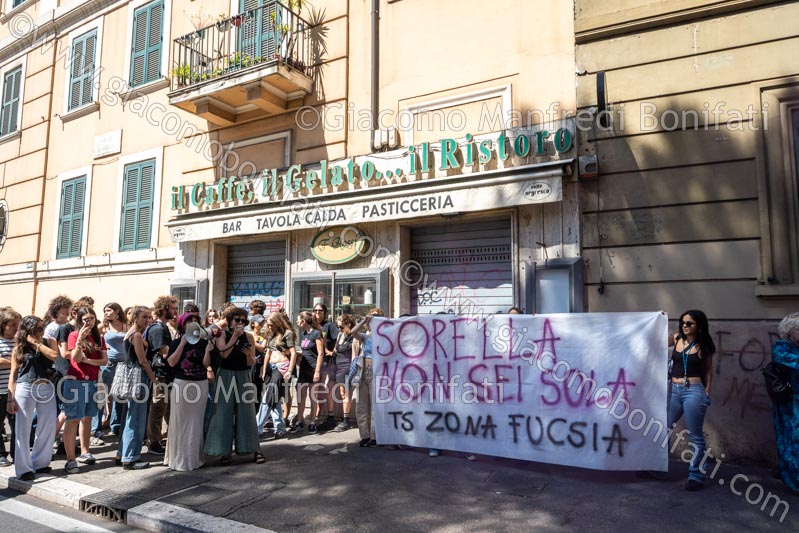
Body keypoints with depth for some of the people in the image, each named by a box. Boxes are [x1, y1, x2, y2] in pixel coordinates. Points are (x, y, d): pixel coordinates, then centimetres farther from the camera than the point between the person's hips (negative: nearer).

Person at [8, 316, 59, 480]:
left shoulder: (46, 344, 11)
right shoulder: (19, 348, 3)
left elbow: (55, 355, -11)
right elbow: (13, 375, 1)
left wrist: (36, 343, -6)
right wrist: (11, 399, -5)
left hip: (46, 388, 3)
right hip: (25, 389, -3)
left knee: (48, 427, 6)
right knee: (23, 430, 2)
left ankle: (40, 463, 21)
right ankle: (24, 468, 10)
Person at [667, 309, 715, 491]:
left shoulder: (703, 346, 0)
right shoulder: (677, 338, 6)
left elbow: (708, 371, 7)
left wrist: (707, 392, 1)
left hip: (694, 391, -4)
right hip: (674, 390, 4)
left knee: (694, 435, 2)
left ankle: (696, 475, 13)